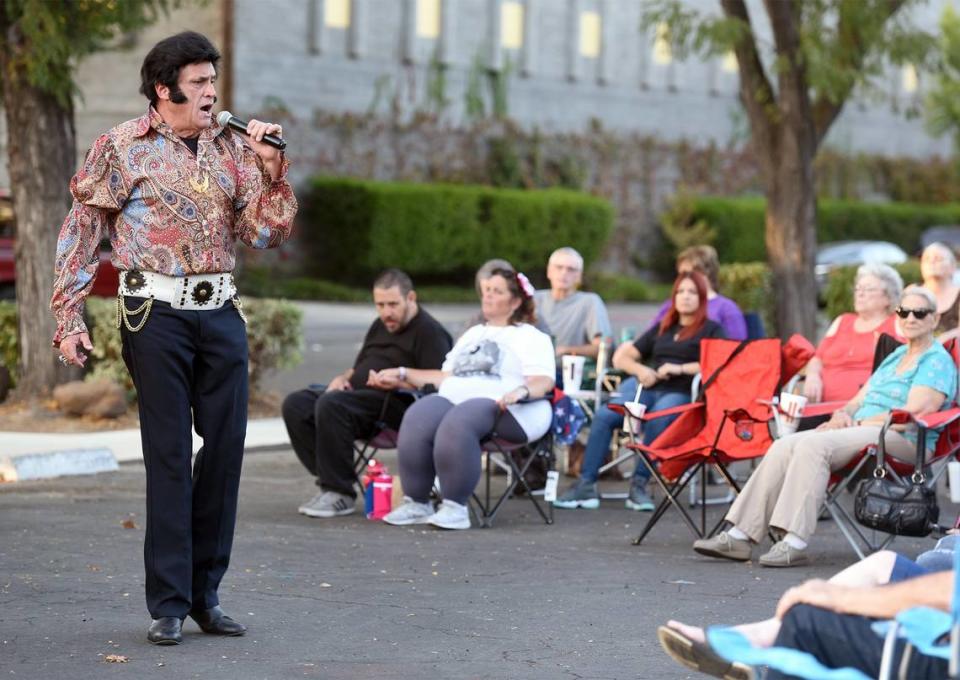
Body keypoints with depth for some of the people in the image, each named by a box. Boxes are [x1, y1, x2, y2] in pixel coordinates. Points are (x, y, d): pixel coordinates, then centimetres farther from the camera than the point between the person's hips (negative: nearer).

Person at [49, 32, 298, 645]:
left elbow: (268, 233, 9)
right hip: (158, 313, -4)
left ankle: (206, 594, 17)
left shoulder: (231, 147, 10)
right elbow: (81, 232, 0)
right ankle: (169, 605, 3)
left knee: (226, 447, 5)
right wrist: (69, 318, -6)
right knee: (169, 456, -3)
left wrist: (272, 168, -5)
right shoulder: (123, 147, -1)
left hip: (222, 313, 4)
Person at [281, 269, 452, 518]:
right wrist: (342, 378, 12)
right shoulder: (379, 326, 26)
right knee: (295, 404, -10)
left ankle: (341, 494, -27)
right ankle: (329, 482, -17)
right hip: (355, 393, 9)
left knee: (330, 405, -33)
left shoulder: (429, 332, -1)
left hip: (396, 404, -9)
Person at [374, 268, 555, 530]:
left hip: (498, 404, -6)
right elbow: (446, 376, 34)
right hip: (455, 398, 6)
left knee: (456, 424, -39)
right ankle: (416, 504, -27)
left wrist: (522, 390, -26)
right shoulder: (473, 334, 36)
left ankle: (456, 507, -35)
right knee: (416, 421, -29)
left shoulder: (531, 337, 14)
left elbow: (544, 380, -3)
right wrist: (402, 373, 29)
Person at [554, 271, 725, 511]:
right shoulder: (662, 329, 31)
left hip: (680, 392, -4)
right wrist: (640, 370, 7)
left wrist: (681, 369, -10)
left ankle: (639, 486, -34)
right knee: (604, 416, -25)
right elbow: (621, 357, 29)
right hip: (645, 386, 4)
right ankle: (586, 485, -28)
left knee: (656, 420, -39)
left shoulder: (711, 330, 16)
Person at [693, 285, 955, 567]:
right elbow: (861, 399, 24)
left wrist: (858, 424, -12)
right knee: (784, 446, -14)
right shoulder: (896, 356, 27)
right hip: (862, 431, 8)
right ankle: (739, 536, -21)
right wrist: (843, 414, 0)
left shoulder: (937, 362, -2)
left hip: (902, 440, -8)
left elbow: (912, 414, -14)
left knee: (813, 445, -31)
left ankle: (795, 544, -37)